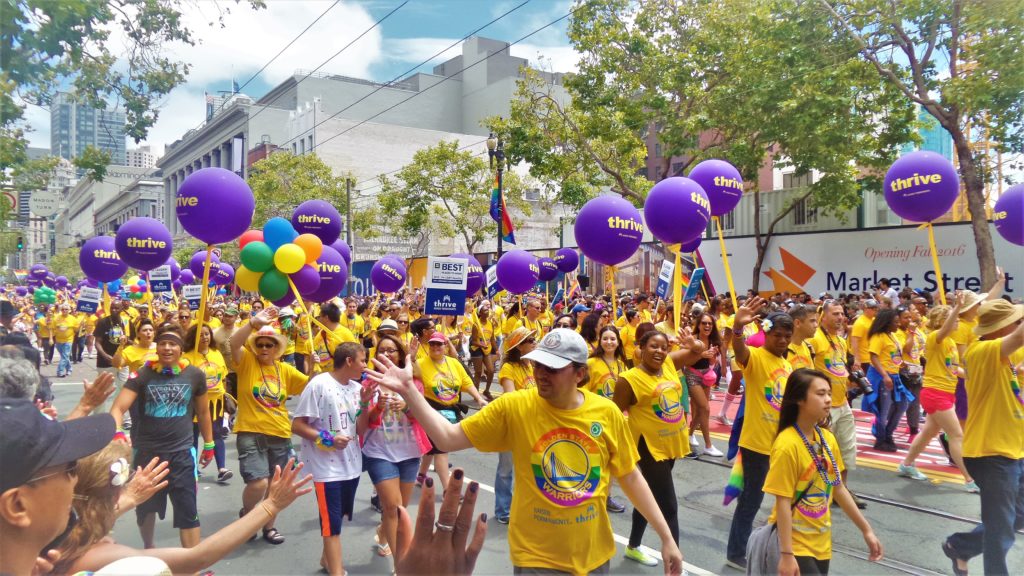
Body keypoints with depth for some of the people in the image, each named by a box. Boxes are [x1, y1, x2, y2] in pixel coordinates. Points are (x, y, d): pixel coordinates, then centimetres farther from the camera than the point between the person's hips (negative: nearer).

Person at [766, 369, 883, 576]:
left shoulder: (827, 438, 0)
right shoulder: (787, 444, -21)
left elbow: (838, 488, 10)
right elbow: (783, 502, -20)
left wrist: (866, 530, 13)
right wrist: (786, 554, -19)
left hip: (821, 541, 7)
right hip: (795, 543, -7)